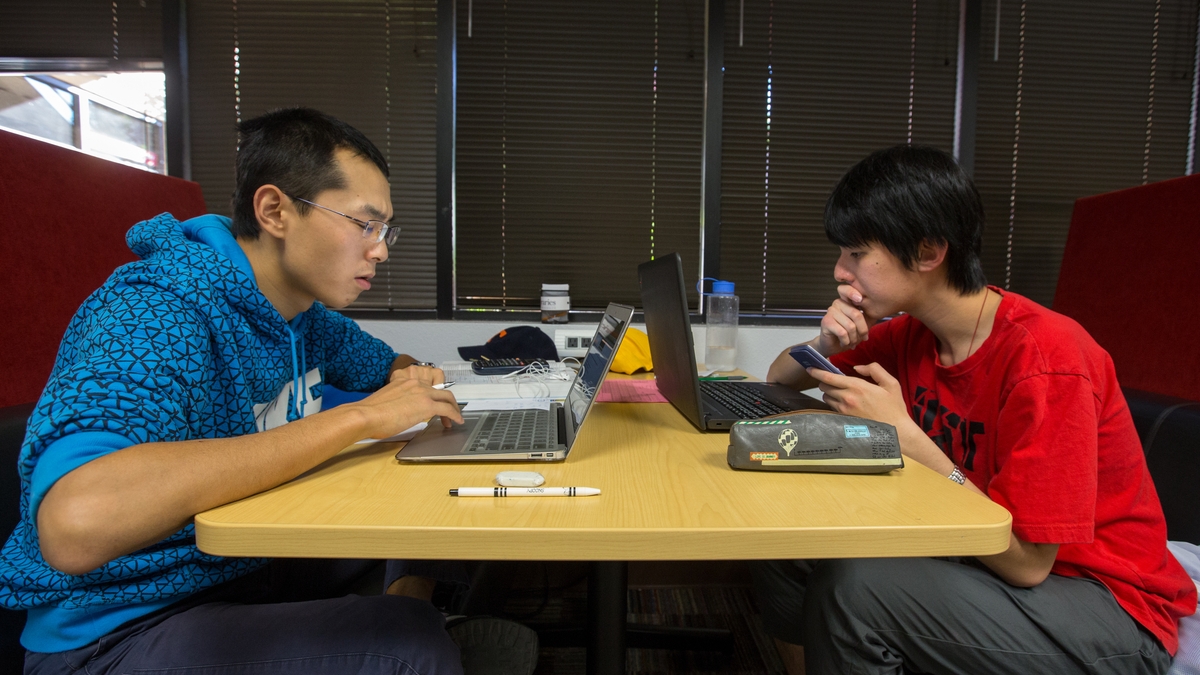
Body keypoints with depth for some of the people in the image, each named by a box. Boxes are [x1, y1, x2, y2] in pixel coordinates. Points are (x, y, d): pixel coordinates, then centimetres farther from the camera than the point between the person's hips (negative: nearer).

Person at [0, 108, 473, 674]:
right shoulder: (157, 310, -24)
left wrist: (411, 379, -7)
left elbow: (386, 363, 18)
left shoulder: (302, 311, -1)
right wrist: (356, 418, -36)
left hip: (253, 558, 8)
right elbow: (76, 524, -40)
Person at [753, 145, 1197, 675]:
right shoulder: (912, 333, -3)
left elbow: (1025, 560, -24)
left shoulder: (1043, 359, -24)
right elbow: (780, 377, 7)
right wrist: (827, 347, -15)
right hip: (977, 553, 6)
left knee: (855, 586, -29)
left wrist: (902, 431, -27)